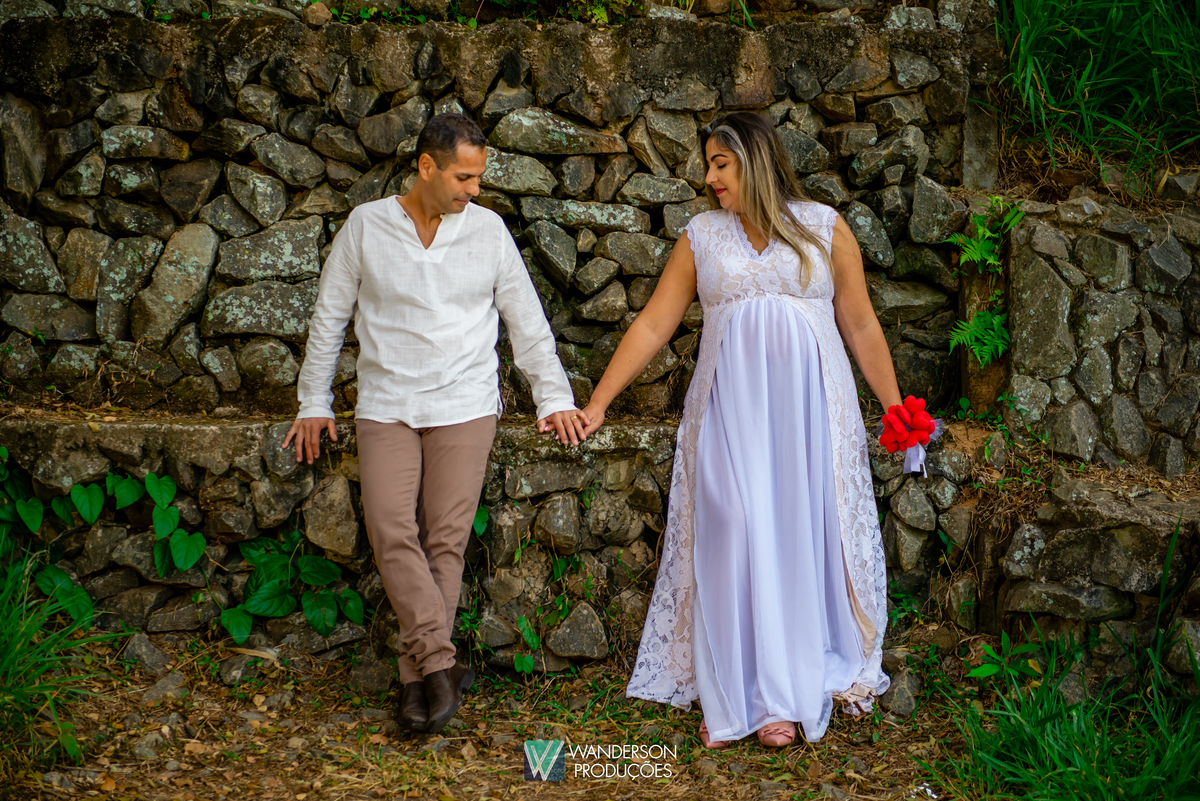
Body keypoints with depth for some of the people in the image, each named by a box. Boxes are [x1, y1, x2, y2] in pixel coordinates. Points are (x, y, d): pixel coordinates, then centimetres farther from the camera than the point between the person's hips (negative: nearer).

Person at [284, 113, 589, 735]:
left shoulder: (488, 229, 5)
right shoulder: (366, 225, 2)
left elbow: (526, 319, 11)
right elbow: (329, 316, 9)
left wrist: (553, 398, 6)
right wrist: (314, 403, 9)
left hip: (464, 405, 0)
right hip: (386, 405, 0)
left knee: (445, 537, -6)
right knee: (391, 528, -16)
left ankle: (418, 677, 1)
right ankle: (440, 662, -14)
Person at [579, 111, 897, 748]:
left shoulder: (824, 228, 6)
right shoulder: (701, 236, 9)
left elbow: (861, 326, 8)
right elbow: (653, 324, 8)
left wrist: (897, 409, 5)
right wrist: (596, 403, 4)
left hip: (807, 405, -1)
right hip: (728, 405, 1)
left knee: (799, 537, -2)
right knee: (730, 538, -5)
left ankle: (787, 697, 7)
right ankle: (730, 698, 2)